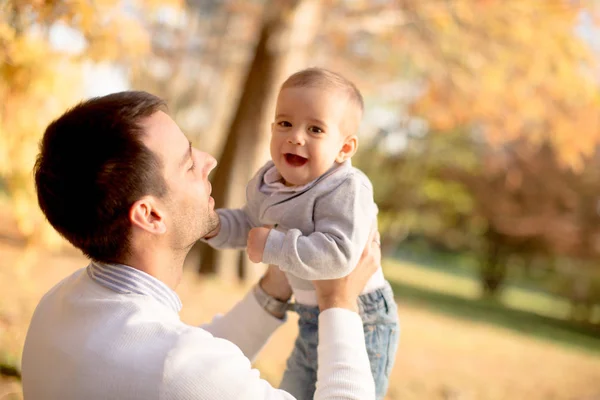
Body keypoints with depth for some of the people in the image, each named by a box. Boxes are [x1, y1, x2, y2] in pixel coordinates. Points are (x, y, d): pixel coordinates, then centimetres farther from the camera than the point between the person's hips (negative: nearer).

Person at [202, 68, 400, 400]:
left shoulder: (346, 189, -28)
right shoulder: (267, 182, -1)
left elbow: (339, 255, -39)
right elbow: (249, 224, 17)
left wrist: (274, 247, -34)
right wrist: (215, 227, -3)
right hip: (310, 319, 8)